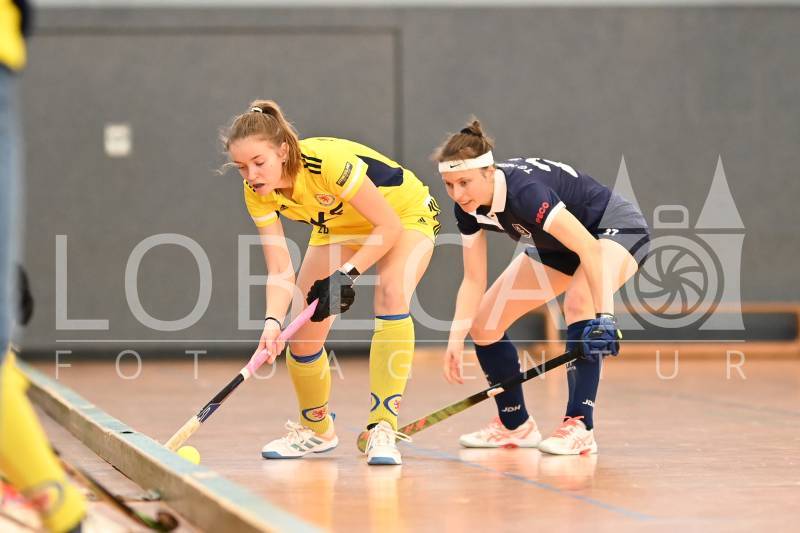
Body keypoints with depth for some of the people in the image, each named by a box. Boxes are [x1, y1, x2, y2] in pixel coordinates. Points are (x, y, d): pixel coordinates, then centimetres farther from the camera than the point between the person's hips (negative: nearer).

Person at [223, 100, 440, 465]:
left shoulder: (329, 162, -39)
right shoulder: (258, 193, -21)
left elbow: (389, 226, -31)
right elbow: (279, 269, -22)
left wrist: (347, 273, -37)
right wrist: (273, 321, -38)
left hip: (404, 215, -5)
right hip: (339, 227, 6)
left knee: (392, 295, -33)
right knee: (302, 336, -2)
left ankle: (381, 430, -31)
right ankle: (316, 430, 26)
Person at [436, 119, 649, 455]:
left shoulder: (523, 190, -38)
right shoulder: (468, 209, -14)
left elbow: (589, 248, -42)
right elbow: (474, 280, -6)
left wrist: (604, 316, -47)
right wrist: (456, 340, -16)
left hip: (617, 229, -8)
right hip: (559, 246, 8)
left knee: (578, 302, -38)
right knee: (482, 324, 1)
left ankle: (579, 428, -32)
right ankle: (516, 426, 18)